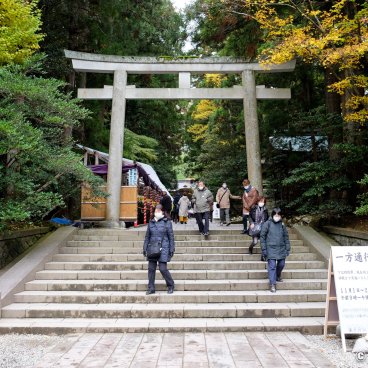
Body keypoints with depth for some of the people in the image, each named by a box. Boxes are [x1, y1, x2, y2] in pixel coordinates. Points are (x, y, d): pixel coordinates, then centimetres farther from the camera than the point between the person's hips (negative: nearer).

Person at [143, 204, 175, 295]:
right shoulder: (151, 222, 10)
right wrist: (145, 248, 10)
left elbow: (171, 236, 1)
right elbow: (147, 236, 14)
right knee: (151, 268, 4)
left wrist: (172, 249, -3)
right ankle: (151, 288, 16)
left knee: (163, 268, -7)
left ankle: (170, 286, 15)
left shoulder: (167, 222, 0)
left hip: (163, 248, -4)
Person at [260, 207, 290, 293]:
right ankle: (272, 284, -3)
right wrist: (264, 249, -6)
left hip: (281, 249, 4)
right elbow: (262, 236, -3)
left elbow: (286, 237, 13)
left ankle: (277, 276, 40)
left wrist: (287, 249, 9)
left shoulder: (282, 225, 6)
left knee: (281, 264, 12)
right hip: (271, 249, -4)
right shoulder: (267, 224, -5)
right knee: (272, 266, -7)